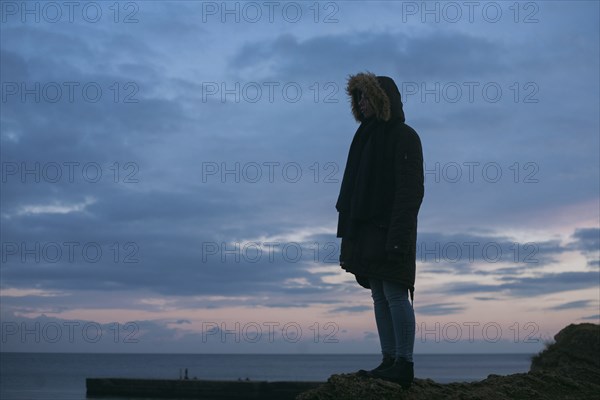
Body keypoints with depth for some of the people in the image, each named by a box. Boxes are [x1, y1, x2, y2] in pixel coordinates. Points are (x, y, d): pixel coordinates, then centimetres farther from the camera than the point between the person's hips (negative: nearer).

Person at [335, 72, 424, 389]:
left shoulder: (404, 136, -5)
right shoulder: (368, 137, 20)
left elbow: (410, 189, -14)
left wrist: (398, 234, -22)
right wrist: (348, 232, 15)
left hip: (390, 230, -8)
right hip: (366, 230, 8)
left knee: (394, 294, -9)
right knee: (379, 296, 6)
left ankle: (404, 364, -6)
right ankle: (389, 361, 8)